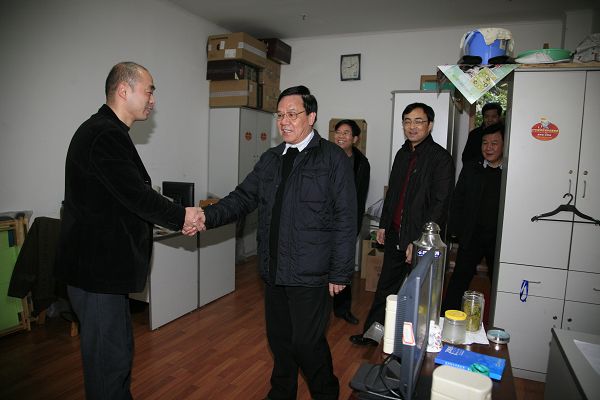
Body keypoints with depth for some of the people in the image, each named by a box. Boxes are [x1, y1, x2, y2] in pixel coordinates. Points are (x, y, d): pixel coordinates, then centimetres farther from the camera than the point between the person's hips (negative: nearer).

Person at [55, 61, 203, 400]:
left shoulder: (105, 131, 13)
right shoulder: (106, 135, -20)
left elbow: (129, 196, 12)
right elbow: (137, 196, -23)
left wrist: (179, 218, 4)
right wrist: (181, 216, -8)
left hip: (100, 264, 11)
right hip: (98, 268, -10)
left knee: (117, 350, 22)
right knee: (111, 358, 3)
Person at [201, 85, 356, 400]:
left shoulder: (333, 158, -7)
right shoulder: (270, 159, 11)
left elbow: (345, 220, -10)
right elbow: (243, 198, 6)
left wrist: (340, 273, -12)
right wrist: (207, 216, -12)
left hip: (310, 275, -6)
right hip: (274, 270, 6)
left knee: (307, 343, 3)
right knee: (279, 338, 19)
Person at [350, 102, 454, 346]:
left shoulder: (440, 158, -11)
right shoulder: (403, 154, 12)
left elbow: (440, 204, -16)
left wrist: (420, 241, -20)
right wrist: (383, 224, 18)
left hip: (420, 239, -6)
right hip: (395, 235, 7)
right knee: (386, 286, 17)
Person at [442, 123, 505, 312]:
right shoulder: (471, 169, 5)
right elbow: (457, 200, 5)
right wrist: (455, 230, 0)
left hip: (500, 239, -1)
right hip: (471, 237, 1)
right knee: (459, 279, 6)